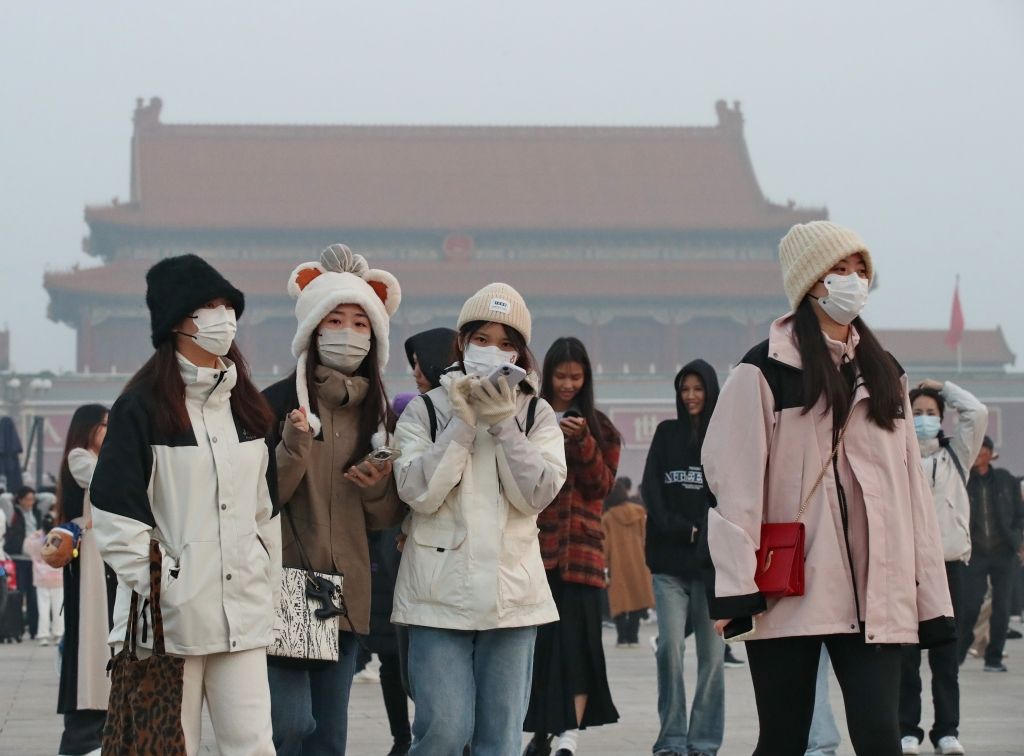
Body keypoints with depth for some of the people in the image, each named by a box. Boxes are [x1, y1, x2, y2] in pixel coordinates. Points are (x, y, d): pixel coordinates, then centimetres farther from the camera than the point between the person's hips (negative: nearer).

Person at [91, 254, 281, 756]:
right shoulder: (142, 406, -5)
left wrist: (269, 584, 13)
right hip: (169, 618, -5)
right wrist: (158, 589, -13)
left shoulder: (246, 406, 15)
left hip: (243, 615, 5)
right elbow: (114, 512, -9)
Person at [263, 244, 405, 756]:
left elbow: (387, 518, 14)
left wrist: (378, 488, -7)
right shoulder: (278, 402, -5)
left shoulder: (378, 413, 11)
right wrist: (293, 449, -22)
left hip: (345, 594, 5)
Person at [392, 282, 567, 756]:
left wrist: (503, 424, -11)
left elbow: (537, 495, -5)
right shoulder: (427, 410, 5)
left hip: (512, 593, 2)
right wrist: (463, 424, -12)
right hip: (440, 591, -2)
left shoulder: (536, 415, 8)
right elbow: (419, 491, -8)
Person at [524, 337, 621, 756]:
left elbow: (601, 485, 2)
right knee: (537, 637, -1)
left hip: (580, 546, 0)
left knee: (576, 636, -11)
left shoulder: (598, 427, 12)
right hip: (534, 542, 0)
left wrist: (583, 442, -10)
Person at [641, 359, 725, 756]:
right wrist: (679, 529, -6)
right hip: (669, 560, 1)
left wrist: (701, 531, -10)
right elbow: (650, 489, 7)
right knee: (670, 646, -9)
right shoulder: (666, 434, 15)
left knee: (712, 652, -3)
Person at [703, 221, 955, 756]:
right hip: (788, 590, -3)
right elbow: (736, 482, -7)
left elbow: (910, 485, 13)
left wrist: (930, 593, 8)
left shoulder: (884, 373, 16)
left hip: (872, 592, 3)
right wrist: (735, 588, -15)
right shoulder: (765, 370, -1)